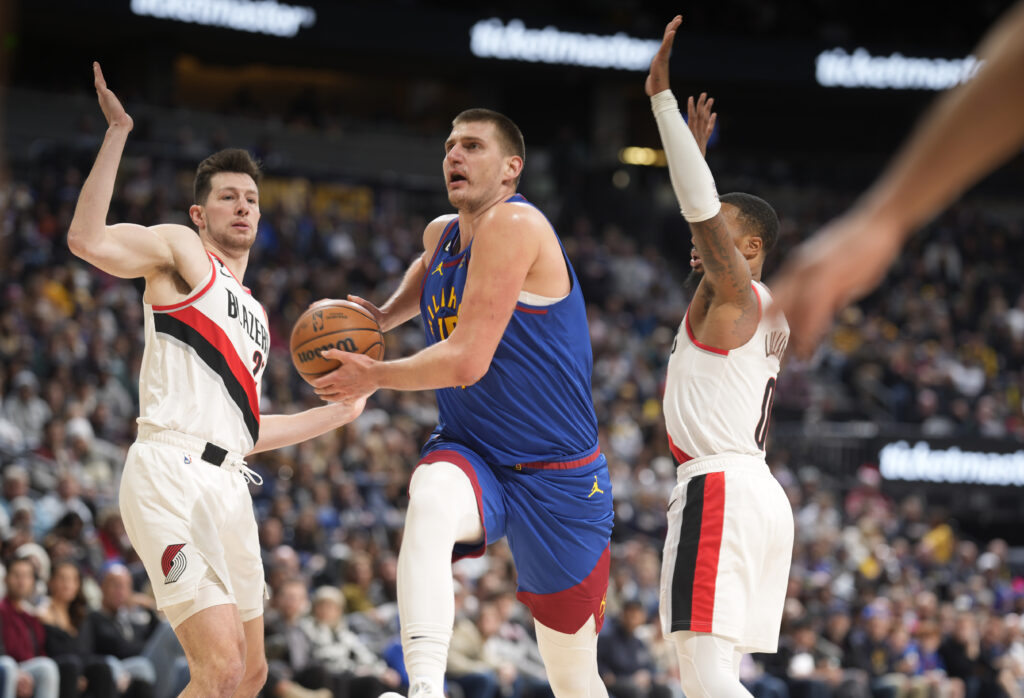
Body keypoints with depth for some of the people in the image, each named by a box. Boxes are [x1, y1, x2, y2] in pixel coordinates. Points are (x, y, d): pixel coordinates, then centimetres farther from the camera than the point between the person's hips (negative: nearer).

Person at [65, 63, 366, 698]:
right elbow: (88, 240, -13)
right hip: (172, 473, -9)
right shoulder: (181, 251, 6)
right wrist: (118, 133, -15)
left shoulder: (254, 314, 28)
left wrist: (338, 413, 32)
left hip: (228, 489, 9)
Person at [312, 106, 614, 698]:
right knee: (430, 500, -35)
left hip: (556, 475, -5)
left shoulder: (513, 224, -17)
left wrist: (374, 377, -9)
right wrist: (384, 316, 19)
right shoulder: (442, 234, 7)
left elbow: (466, 361, -23)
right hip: (471, 453, 5)